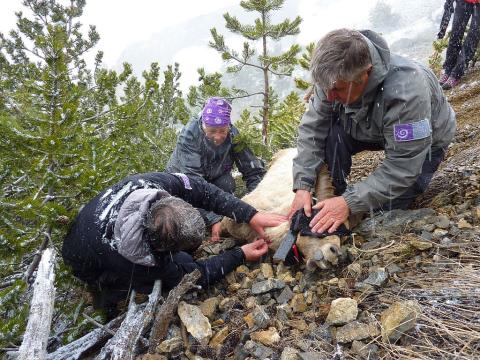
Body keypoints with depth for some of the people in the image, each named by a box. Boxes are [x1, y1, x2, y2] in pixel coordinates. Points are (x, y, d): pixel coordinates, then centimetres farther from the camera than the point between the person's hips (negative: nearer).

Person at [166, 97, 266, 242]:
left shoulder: (233, 135, -24)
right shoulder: (189, 134, -33)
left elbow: (254, 171, -21)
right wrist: (213, 219, -50)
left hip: (213, 178, 1)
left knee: (226, 184, -30)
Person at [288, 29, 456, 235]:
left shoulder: (406, 92, -41)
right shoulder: (335, 77, -25)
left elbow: (402, 168, -36)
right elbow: (312, 128, -20)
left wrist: (350, 202, -39)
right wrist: (303, 186, -28)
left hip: (422, 143, -4)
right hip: (373, 130, 5)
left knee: (382, 210, -18)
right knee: (332, 133, -25)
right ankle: (335, 194, -6)